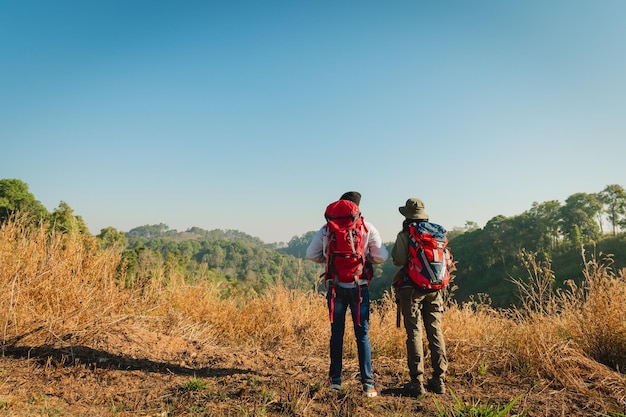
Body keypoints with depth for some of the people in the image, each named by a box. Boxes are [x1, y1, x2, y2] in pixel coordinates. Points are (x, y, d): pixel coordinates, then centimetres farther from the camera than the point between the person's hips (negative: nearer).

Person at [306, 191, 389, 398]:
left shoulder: (326, 229, 1)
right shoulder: (367, 228, -4)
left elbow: (311, 254, 3)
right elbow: (382, 256, -7)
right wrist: (366, 259, 10)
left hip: (336, 286, 2)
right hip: (359, 287, -1)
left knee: (337, 333, 13)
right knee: (362, 334, 5)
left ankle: (335, 379, 21)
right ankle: (368, 383, 6)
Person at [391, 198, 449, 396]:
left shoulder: (404, 235, -7)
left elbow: (398, 260, -12)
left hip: (411, 288, -4)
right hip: (434, 289, 4)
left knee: (414, 333, 0)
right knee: (435, 332, 9)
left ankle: (417, 381, 2)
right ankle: (439, 380, 14)